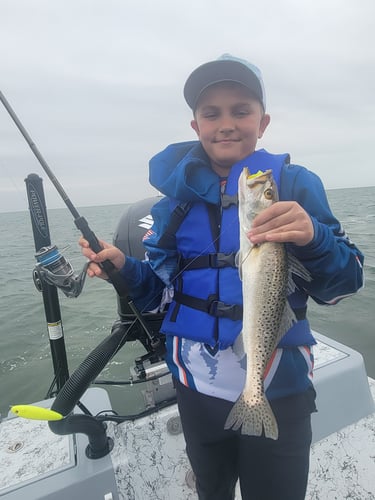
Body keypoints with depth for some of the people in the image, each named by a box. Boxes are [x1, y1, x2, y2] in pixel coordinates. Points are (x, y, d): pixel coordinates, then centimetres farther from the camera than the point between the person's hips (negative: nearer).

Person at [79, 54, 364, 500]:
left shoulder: (295, 184, -8)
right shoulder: (177, 194, -2)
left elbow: (341, 286, -10)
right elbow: (160, 290, 2)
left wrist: (312, 239, -30)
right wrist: (123, 268, -17)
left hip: (277, 391, -2)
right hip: (197, 386, 3)